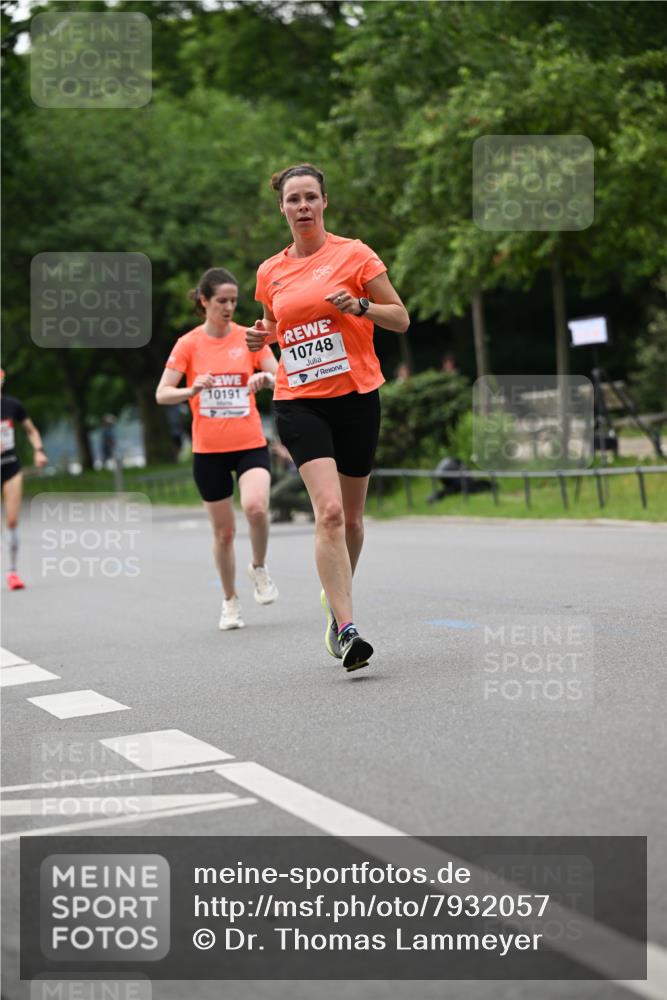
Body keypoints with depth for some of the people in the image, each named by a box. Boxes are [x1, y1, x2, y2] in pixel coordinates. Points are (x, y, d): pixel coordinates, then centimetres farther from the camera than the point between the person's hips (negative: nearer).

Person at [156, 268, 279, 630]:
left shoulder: (249, 338, 2)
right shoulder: (189, 344, -1)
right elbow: (161, 394, -5)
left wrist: (265, 377, -25)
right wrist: (192, 390, -24)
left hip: (250, 444, 0)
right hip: (209, 450, 0)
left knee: (256, 507, -26)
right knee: (223, 531, 6)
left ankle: (259, 568, 2)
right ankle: (230, 601, 26)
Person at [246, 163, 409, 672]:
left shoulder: (354, 254, 0)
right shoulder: (270, 272, 10)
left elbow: (401, 318, 1)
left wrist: (357, 305, -16)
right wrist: (262, 337, 3)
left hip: (356, 396, 0)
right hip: (299, 402, 0)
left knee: (350, 517, 10)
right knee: (329, 511, -18)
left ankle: (336, 598, 37)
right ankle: (346, 629, -21)